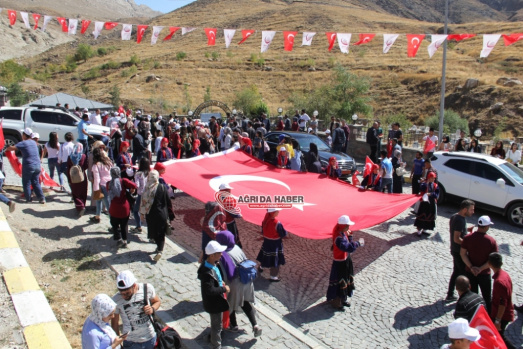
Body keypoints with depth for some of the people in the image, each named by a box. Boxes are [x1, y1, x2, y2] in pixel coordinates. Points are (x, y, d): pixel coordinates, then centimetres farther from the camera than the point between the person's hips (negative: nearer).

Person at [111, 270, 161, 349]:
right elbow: (114, 323, -7)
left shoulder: (147, 289, -18)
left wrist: (152, 309, -19)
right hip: (131, 343, -1)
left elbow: (157, 301, 1)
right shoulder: (116, 300, -21)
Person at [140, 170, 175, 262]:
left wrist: (142, 213, 3)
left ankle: (159, 248, 34)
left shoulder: (147, 189, -14)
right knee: (161, 233, 9)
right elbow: (168, 202, -3)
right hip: (162, 214, 1)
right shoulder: (162, 188, -9)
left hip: (151, 215, 0)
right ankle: (159, 250, -6)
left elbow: (144, 201, -10)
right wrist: (170, 215, 7)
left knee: (154, 232, 20)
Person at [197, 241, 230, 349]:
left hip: (217, 300, 9)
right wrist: (224, 289, -25)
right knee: (217, 325, 11)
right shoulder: (207, 272, -35)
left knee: (216, 323, 31)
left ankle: (214, 337, 55)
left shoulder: (215, 265, -5)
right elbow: (210, 290, -35)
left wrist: (221, 282, 2)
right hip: (214, 303, -9)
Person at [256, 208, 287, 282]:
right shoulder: (277, 223, -31)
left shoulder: (265, 220, -10)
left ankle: (261, 267, 54)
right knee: (275, 259, 9)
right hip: (275, 243, -7)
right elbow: (284, 234, -19)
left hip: (266, 241, 7)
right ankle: (273, 276, 19)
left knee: (266, 255, 30)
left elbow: (263, 231, 4)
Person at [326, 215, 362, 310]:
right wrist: (358, 243, -25)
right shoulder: (339, 238, -30)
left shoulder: (343, 234, 1)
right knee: (339, 283, 4)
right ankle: (336, 303, 20)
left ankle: (343, 300, 39)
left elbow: (349, 244, 5)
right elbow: (349, 248, -38)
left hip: (346, 261, 10)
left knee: (346, 280, 22)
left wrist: (350, 236, -8)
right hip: (340, 263, -10)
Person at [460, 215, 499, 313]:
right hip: (484, 273, -2)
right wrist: (481, 268, -16)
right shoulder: (492, 241, -15)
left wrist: (471, 267, -12)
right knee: (487, 297, 15)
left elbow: (463, 253, -10)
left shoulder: (467, 238, -10)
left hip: (470, 272, 2)